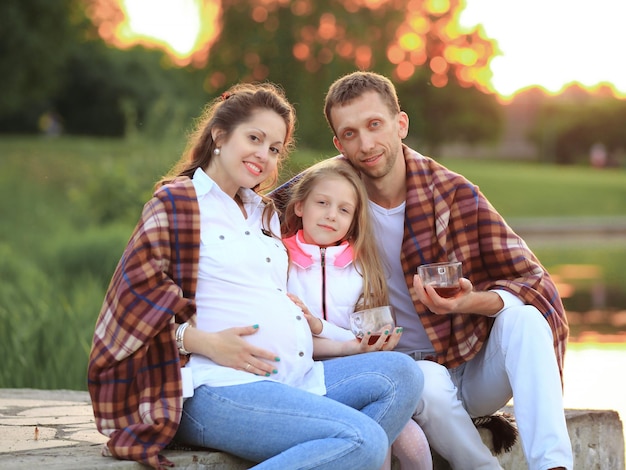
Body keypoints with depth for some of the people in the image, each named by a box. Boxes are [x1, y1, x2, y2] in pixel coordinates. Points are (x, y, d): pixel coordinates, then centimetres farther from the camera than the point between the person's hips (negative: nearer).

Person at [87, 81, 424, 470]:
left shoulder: (265, 213, 28)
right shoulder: (176, 202, 4)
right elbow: (138, 288, -7)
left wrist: (347, 346, 15)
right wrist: (206, 342, -18)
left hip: (294, 379, 9)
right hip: (220, 388, -9)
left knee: (402, 372, -10)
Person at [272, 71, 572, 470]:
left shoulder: (455, 194, -10)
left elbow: (535, 281, -9)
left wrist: (475, 301, -32)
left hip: (478, 367, 0)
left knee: (522, 313, -29)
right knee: (428, 383, -35)